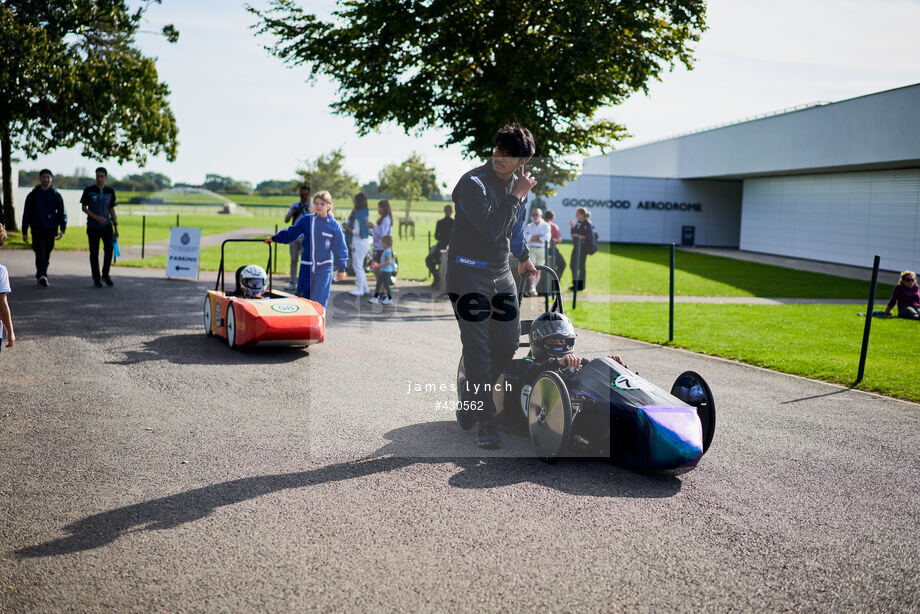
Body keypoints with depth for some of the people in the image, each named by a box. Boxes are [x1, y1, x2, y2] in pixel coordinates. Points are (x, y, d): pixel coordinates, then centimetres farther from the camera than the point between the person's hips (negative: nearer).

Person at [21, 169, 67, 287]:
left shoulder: (56, 195, 6)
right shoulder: (32, 195, 5)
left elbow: (62, 213, 4)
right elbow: (26, 214, 7)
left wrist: (62, 229, -10)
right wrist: (24, 232, 2)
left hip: (51, 229, 2)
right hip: (37, 229, -2)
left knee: (47, 255, 8)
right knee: (40, 253, -15)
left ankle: (40, 275, 22)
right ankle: (42, 276, -23)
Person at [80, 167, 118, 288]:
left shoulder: (110, 191, 8)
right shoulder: (89, 191, -1)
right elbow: (84, 208, -1)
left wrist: (116, 227, 10)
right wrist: (97, 217, -15)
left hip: (107, 225, 2)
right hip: (93, 226, -2)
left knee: (109, 249, -11)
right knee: (94, 253, 2)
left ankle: (105, 275, 8)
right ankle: (96, 279, 12)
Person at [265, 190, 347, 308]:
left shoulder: (334, 225, -2)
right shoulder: (307, 220, 1)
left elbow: (340, 248, 3)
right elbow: (290, 233, 15)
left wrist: (341, 269, 3)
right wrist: (274, 238, 22)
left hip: (324, 268, -2)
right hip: (306, 266, 2)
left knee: (319, 300, -5)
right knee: (303, 298, 6)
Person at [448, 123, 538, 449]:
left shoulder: (518, 185, 9)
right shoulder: (473, 183, -15)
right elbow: (492, 229, -24)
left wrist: (523, 256, 40)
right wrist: (516, 196, -16)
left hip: (501, 274, 7)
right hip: (469, 275, -7)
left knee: (508, 343, 7)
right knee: (478, 349, -7)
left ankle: (473, 393, 30)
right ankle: (486, 422, 0)